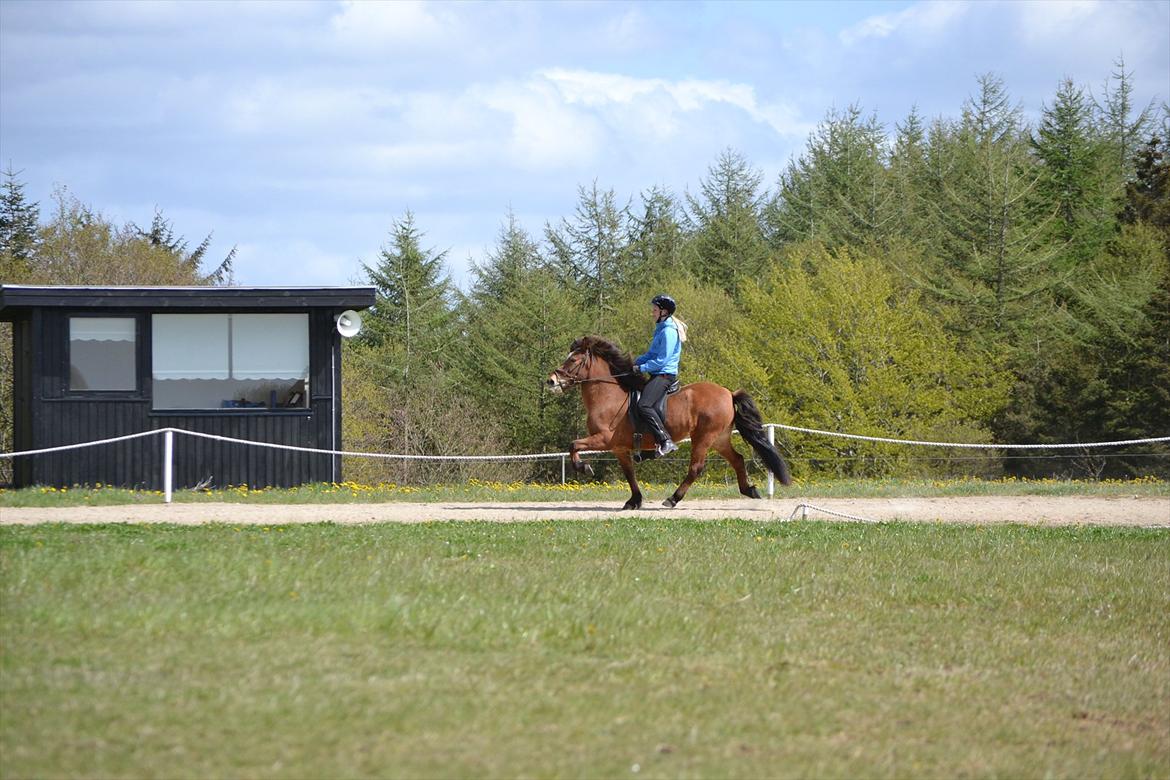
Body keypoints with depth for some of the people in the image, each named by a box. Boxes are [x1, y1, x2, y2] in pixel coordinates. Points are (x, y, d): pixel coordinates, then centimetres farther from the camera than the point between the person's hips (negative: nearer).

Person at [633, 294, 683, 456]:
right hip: (656, 375, 11)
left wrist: (641, 367, -14)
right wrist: (635, 362, 13)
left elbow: (662, 360, -19)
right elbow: (652, 353, 25)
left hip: (664, 375, -11)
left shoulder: (668, 331, -15)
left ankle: (666, 441, -31)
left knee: (644, 405, -27)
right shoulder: (661, 329, 18)